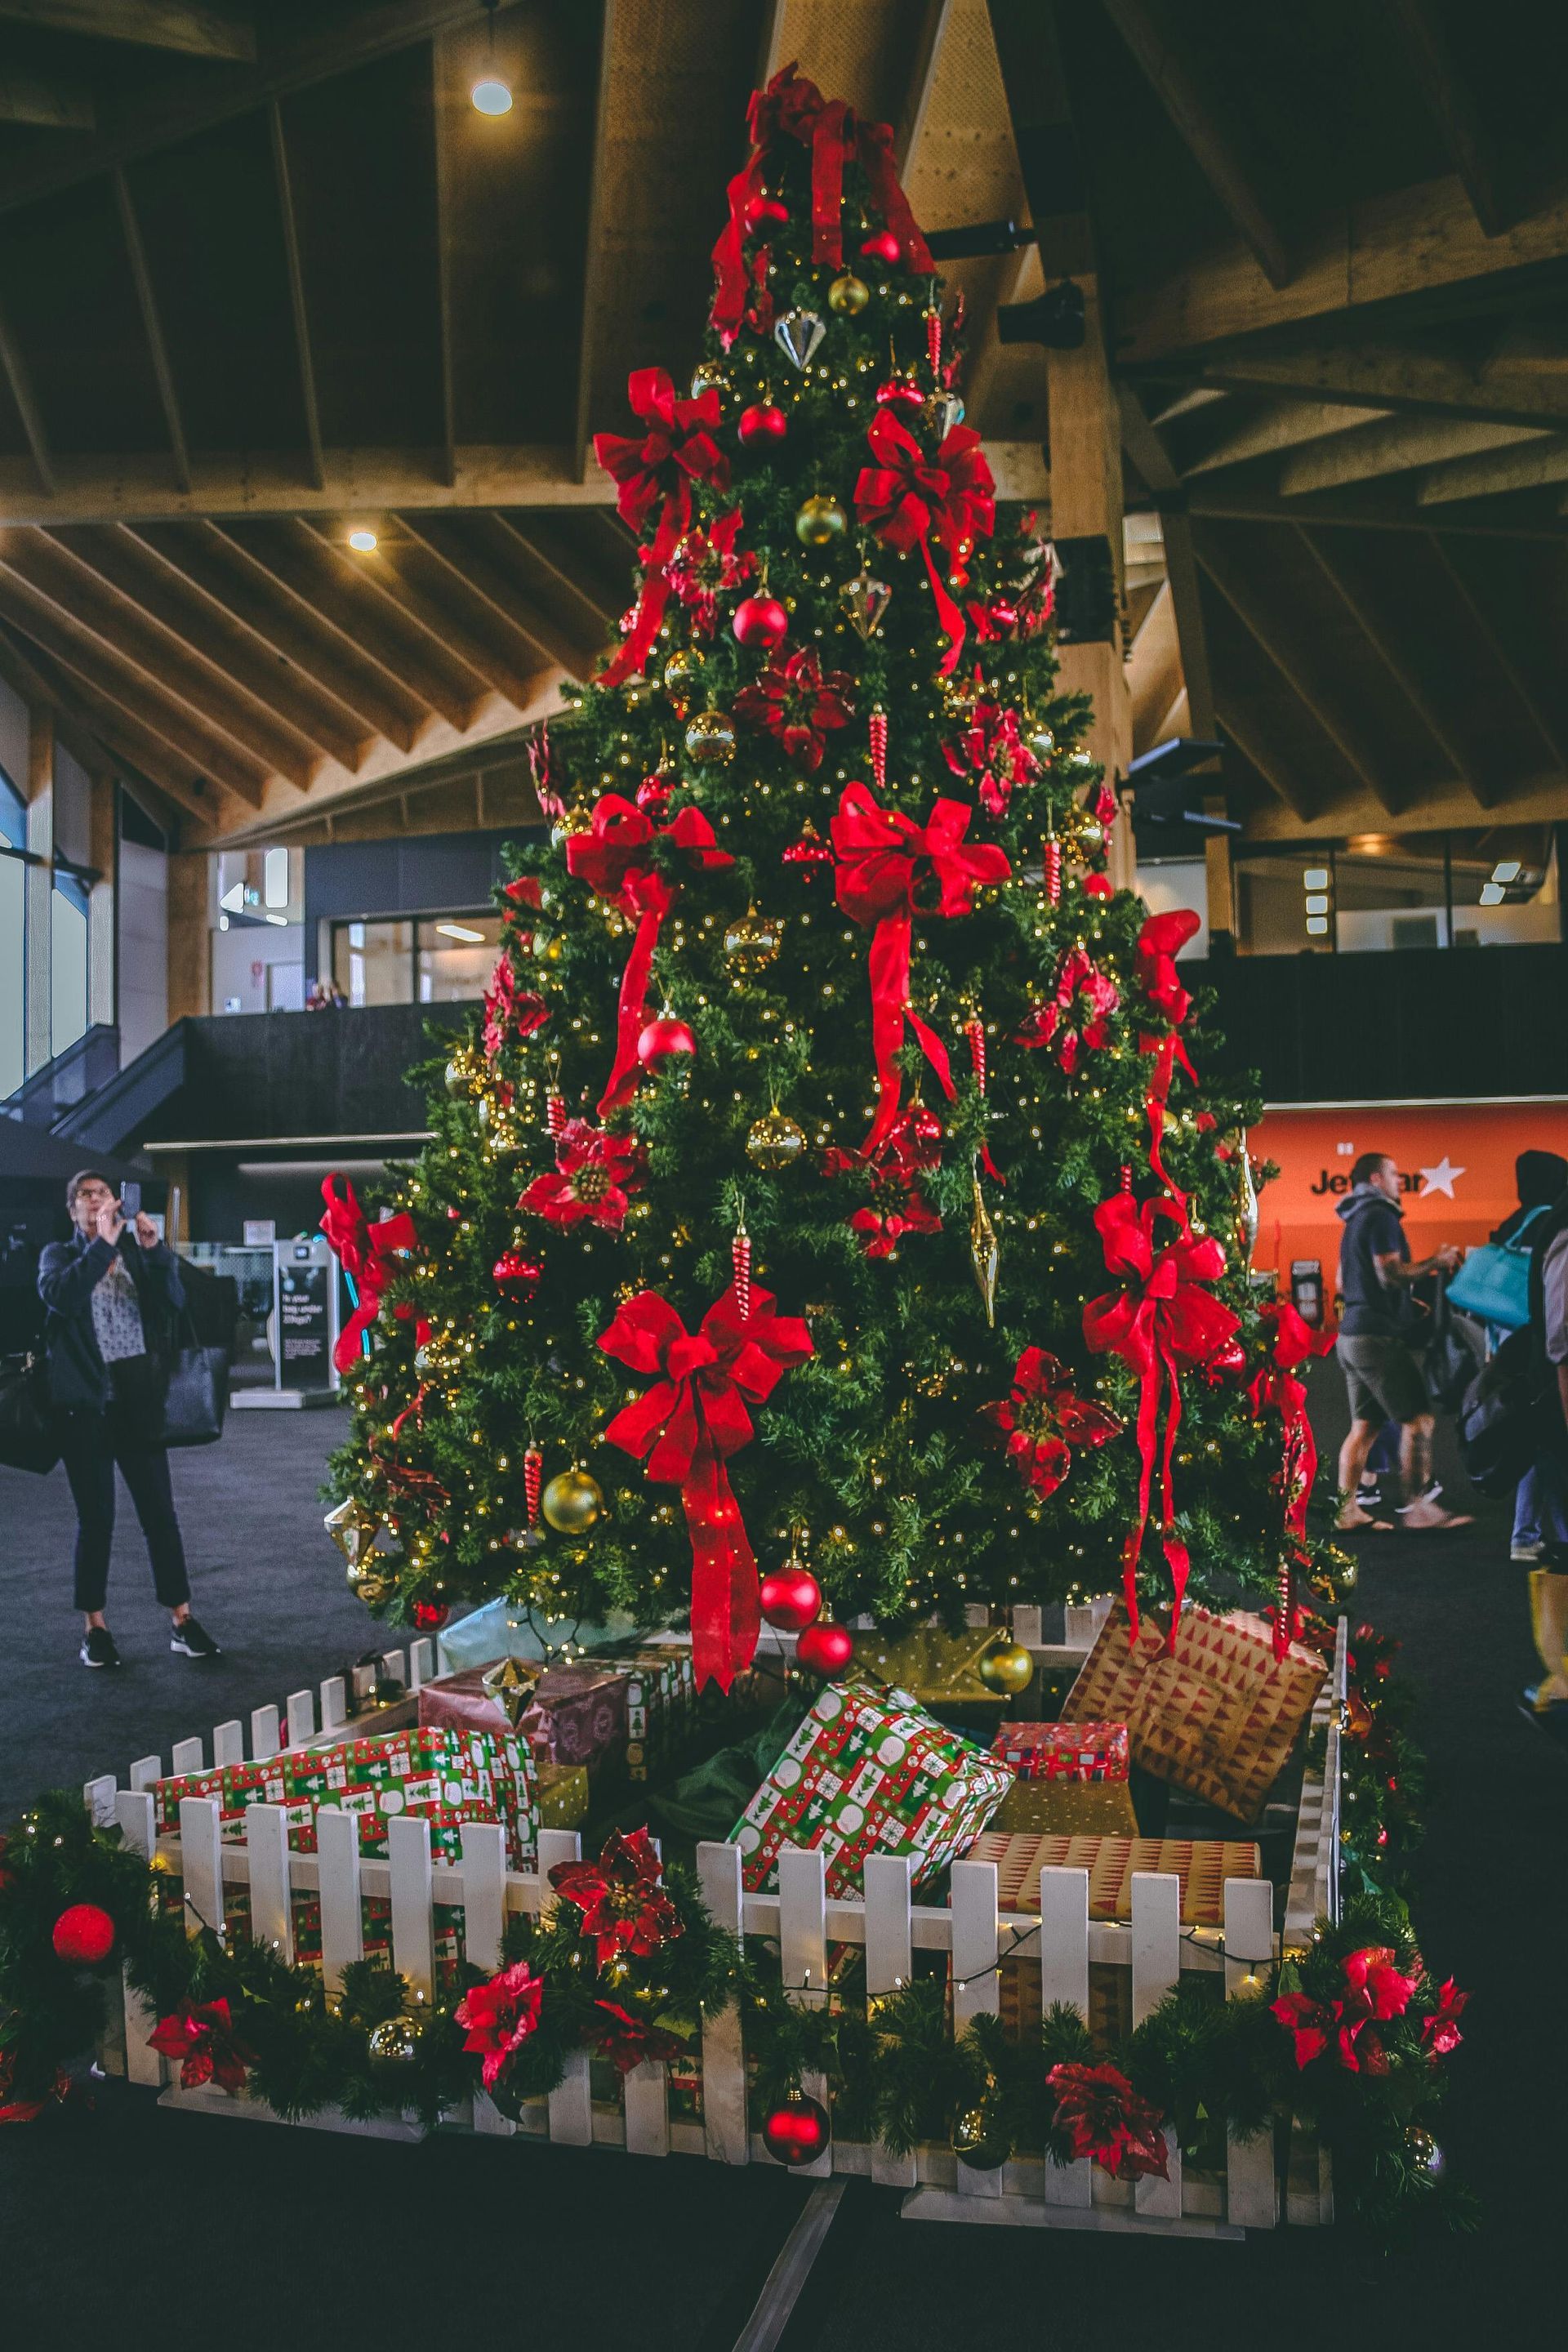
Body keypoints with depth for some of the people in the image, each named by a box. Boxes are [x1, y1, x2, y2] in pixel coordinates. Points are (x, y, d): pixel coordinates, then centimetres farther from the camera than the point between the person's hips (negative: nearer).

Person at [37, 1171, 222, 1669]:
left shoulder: (137, 1253, 11)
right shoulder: (60, 1255, 5)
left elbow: (175, 1301, -4)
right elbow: (59, 1296, -18)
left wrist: (154, 1248, -16)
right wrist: (104, 1243, -22)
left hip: (139, 1399, 2)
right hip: (86, 1402, -2)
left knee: (160, 1511, 3)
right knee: (96, 1517, 3)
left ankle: (182, 1622, 8)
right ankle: (94, 1628, 14)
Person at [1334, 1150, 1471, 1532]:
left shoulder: (1356, 1220, 20)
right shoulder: (1381, 1216, -11)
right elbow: (1391, 1274, -20)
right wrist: (1434, 1262, -8)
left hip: (1352, 1335, 10)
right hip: (1379, 1335, -10)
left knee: (1364, 1425, 9)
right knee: (1418, 1419, -5)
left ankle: (1347, 1509, 7)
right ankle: (1418, 1508, -6)